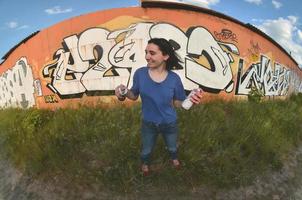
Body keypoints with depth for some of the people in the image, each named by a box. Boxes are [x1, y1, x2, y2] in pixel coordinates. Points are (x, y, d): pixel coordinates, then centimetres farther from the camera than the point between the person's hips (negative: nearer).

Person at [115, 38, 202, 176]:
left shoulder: (174, 78, -21)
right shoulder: (140, 73, -21)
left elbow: (177, 103, -10)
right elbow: (134, 95, -7)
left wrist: (190, 100, -30)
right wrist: (124, 93, -29)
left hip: (169, 123, 0)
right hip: (148, 123, 0)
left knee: (172, 147, 31)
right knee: (146, 149, 27)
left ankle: (174, 158, 68)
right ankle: (145, 163, 64)